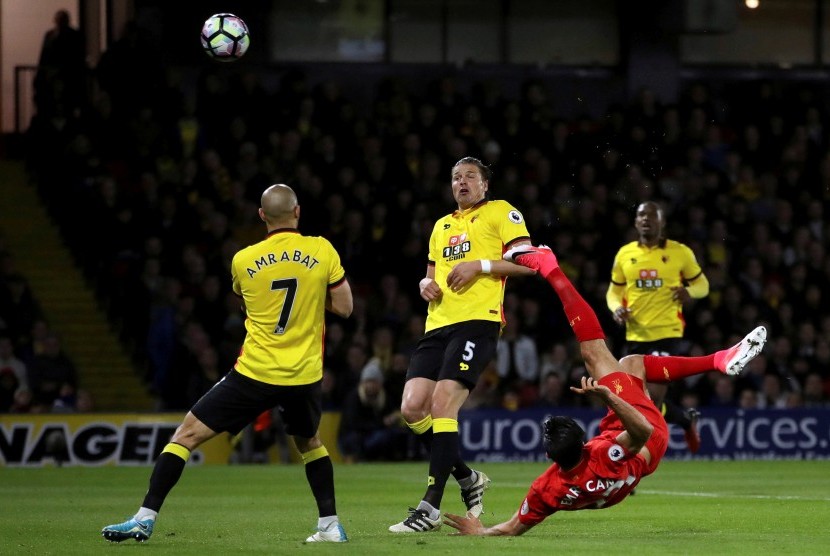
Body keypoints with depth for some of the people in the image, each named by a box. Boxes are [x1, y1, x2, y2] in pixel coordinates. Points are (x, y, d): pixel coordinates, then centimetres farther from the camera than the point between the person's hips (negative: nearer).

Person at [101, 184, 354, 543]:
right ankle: (330, 525, 24)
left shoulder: (243, 261, -2)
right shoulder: (322, 251, -4)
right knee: (309, 443, 30)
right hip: (304, 376, 2)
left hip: (256, 374, -2)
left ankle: (146, 517, -3)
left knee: (187, 434, 5)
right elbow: (344, 307, 2)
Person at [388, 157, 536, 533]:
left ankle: (431, 507, -21)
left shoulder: (500, 212, 6)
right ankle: (467, 478, 14)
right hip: (438, 324, 7)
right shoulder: (442, 226, 26)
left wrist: (481, 265, -12)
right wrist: (426, 284, 11)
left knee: (442, 403, -21)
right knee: (412, 408, -7)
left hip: (476, 322, -7)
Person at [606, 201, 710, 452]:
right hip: (636, 336, 4)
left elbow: (702, 284, 10)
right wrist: (617, 308, -6)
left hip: (668, 334, -4)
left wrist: (689, 291, -13)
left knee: (654, 397, -16)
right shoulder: (625, 254, 7)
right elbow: (614, 291, 17)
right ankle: (687, 419, 37)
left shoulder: (680, 253, -1)